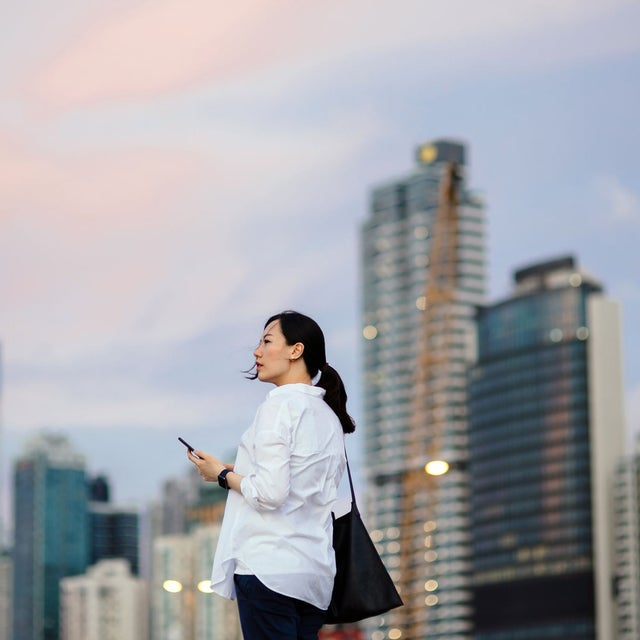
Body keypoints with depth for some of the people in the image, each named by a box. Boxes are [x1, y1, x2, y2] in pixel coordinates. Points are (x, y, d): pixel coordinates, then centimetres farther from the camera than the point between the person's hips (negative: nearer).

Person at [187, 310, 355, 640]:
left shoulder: (280, 405, -8)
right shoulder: (330, 416, 17)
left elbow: (270, 493, -16)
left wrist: (222, 473, -1)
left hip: (269, 567, -8)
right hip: (316, 573, 8)